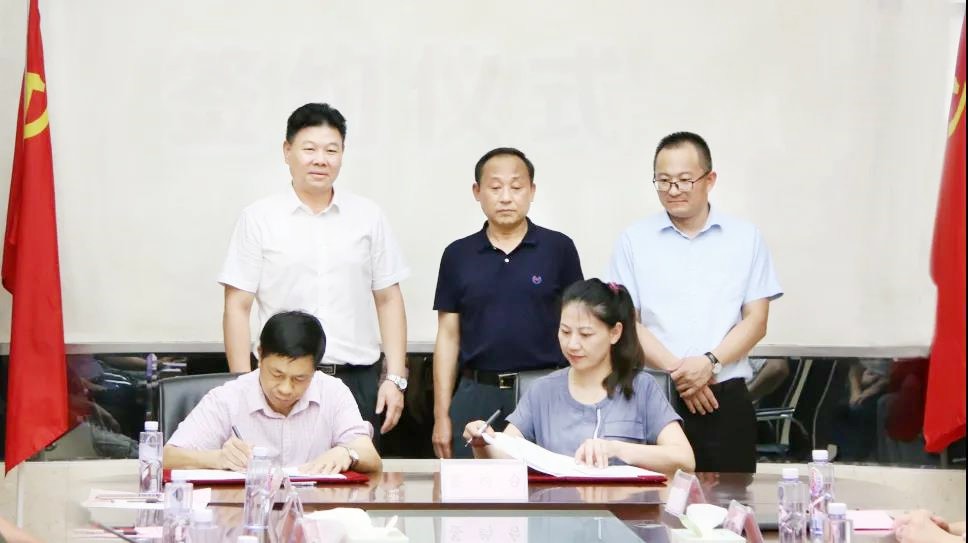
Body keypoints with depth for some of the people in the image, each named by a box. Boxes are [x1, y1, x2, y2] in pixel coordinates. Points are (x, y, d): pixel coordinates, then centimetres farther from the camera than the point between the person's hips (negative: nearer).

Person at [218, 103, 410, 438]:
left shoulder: (368, 218, 9)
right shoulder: (259, 220, 3)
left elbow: (388, 300, 10)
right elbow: (237, 308, 1)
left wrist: (395, 378, 2)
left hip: (359, 382, 2)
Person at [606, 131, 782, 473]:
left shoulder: (746, 239, 9)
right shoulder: (634, 241, 8)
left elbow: (756, 320, 4)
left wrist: (710, 362, -12)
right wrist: (677, 370, -11)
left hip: (727, 398, 1)